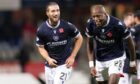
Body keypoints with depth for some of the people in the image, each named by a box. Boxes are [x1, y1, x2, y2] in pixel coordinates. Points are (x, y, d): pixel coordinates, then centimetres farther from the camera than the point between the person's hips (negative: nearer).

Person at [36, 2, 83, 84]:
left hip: (65, 64, -3)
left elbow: (79, 38, 1)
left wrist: (72, 57, -6)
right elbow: (41, 47, 1)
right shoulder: (42, 30, -11)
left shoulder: (67, 26, -15)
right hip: (50, 64, 3)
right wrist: (48, 59, -18)